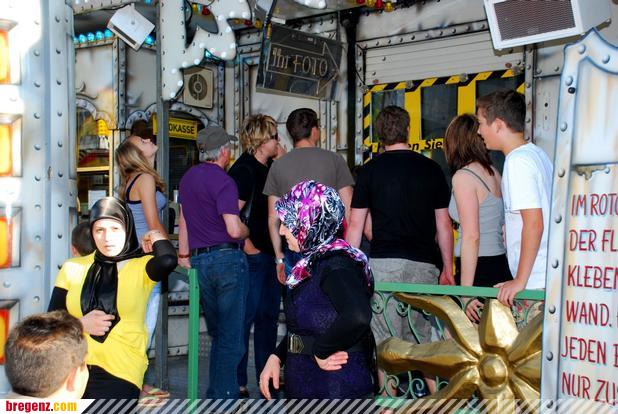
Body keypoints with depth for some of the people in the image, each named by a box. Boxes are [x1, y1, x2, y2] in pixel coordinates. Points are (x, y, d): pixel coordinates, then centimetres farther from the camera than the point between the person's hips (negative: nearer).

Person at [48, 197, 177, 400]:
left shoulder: (141, 267, 6)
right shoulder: (73, 268, 14)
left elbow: (168, 260, -17)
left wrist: (156, 237, 3)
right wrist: (81, 324, -6)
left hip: (120, 374, -2)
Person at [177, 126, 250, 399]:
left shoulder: (188, 177, 12)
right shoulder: (223, 181, -13)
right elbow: (234, 230, -20)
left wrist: (184, 254, 29)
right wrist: (248, 232, 1)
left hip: (199, 259, 8)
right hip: (227, 258, -8)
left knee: (217, 335, 17)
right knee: (231, 336, -1)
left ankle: (214, 395, 20)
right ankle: (225, 396, 0)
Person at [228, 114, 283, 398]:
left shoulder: (269, 167, 12)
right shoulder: (244, 170, -15)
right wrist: (247, 247, -17)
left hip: (270, 254, 9)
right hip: (252, 257, -9)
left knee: (268, 316, 16)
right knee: (244, 317, -4)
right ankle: (236, 383, 4)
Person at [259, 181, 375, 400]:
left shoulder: (336, 263, -18)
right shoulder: (313, 262, 8)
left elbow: (357, 316, -37)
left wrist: (320, 351, -23)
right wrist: (276, 357, 6)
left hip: (337, 388, -8)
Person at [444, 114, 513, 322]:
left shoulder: (463, 177, -8)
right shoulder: (494, 173, 12)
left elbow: (471, 237, -15)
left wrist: (465, 291, -14)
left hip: (479, 269, -7)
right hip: (501, 266, 8)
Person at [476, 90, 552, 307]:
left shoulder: (517, 161, -16)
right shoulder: (537, 154, 14)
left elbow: (534, 224, -21)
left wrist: (520, 280, -19)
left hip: (535, 282, -9)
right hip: (549, 277, 9)